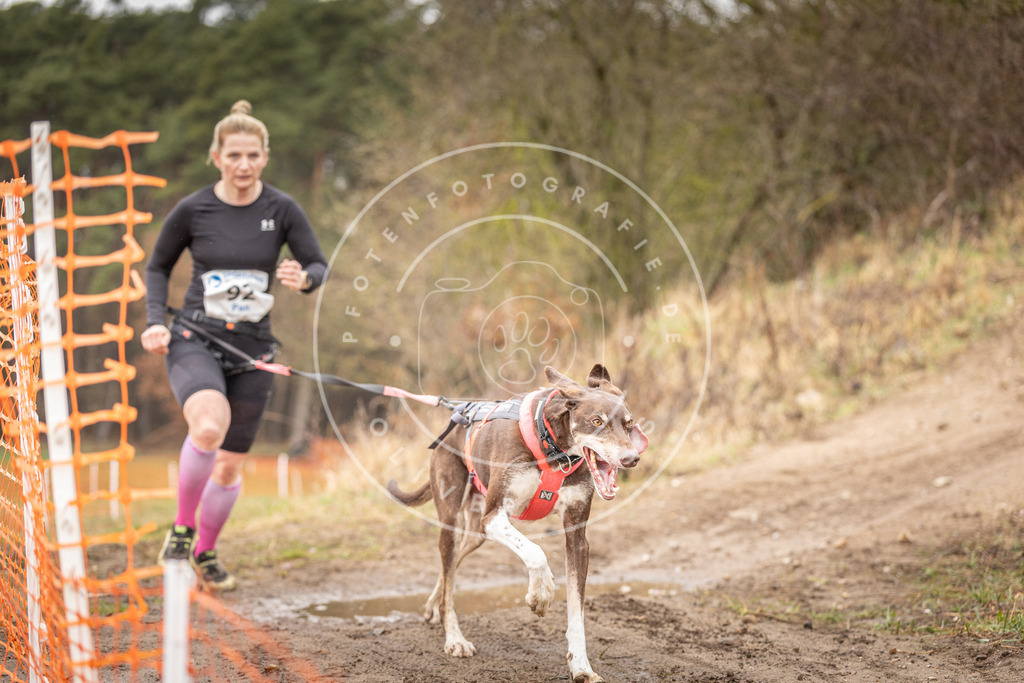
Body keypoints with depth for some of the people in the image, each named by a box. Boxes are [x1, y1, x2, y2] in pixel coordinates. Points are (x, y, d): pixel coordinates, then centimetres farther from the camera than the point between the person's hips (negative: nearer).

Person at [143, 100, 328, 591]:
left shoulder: (281, 210, -3)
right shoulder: (193, 210, -5)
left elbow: (319, 265, 4)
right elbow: (158, 267, 9)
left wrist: (304, 279, -19)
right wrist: (155, 321, -6)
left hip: (252, 349, 3)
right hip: (193, 341, -2)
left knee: (230, 466, 9)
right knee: (210, 426, -33)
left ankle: (205, 551, 36)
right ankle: (182, 526, -10)